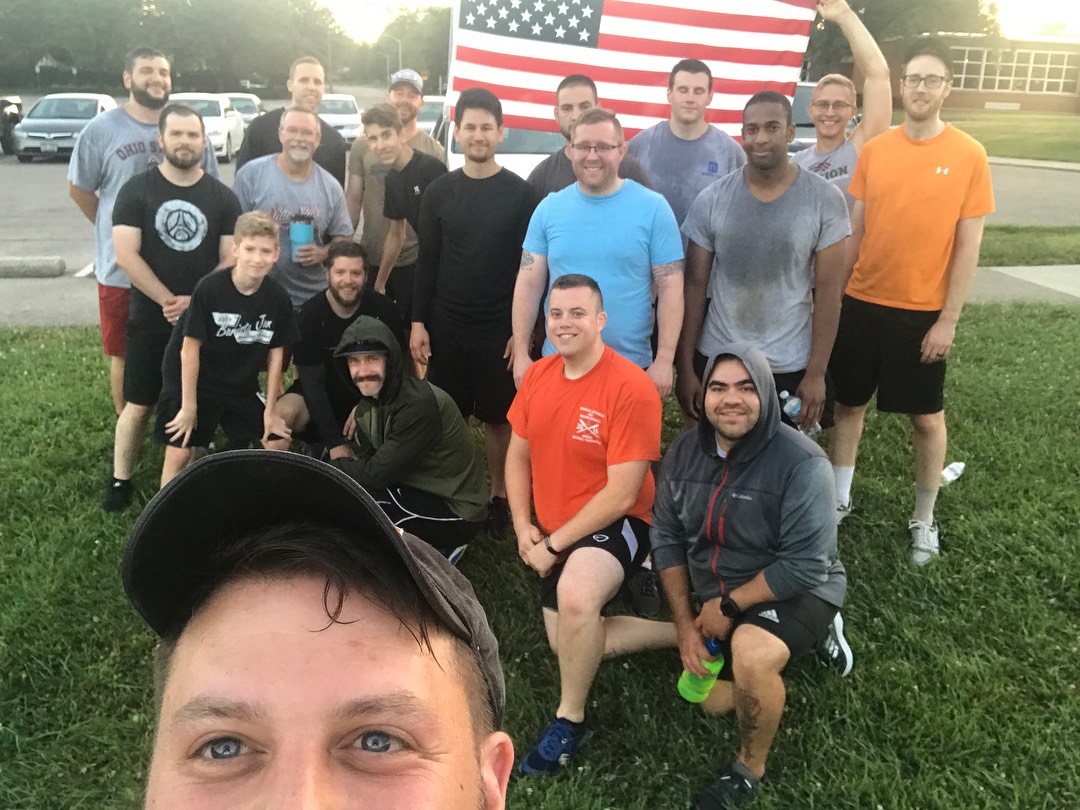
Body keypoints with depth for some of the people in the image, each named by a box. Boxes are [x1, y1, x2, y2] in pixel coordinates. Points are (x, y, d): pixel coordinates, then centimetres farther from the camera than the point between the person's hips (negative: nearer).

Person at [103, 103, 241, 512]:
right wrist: (168, 300, -15)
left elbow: (231, 259, -2)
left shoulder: (223, 197, 2)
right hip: (149, 318, -1)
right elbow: (126, 255, -10)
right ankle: (120, 480, 16)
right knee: (138, 405, 1)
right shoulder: (136, 190, -2)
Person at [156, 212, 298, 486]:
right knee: (179, 454, -6)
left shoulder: (277, 298, -11)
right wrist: (188, 407, -13)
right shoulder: (209, 289, -22)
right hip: (194, 383, -4)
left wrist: (270, 410, 0)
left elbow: (276, 353, -3)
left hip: (241, 387, 4)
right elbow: (190, 349, -16)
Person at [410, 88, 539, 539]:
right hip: (446, 326, 2)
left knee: (498, 417, 6)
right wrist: (418, 322, 1)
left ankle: (499, 497, 20)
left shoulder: (520, 194, -2)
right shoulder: (439, 193, 5)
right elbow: (427, 261, 6)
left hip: (500, 329, -2)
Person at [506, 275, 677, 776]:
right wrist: (523, 527, -4)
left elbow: (621, 495, -22)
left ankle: (570, 721, -11)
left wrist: (554, 543, -18)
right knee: (566, 644, 9)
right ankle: (685, 630, 23)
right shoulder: (537, 375, -1)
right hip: (552, 536, 8)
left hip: (613, 526, -8)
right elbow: (518, 456, 9)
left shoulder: (631, 388, -22)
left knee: (575, 598, -37)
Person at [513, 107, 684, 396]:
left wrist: (664, 361, -10)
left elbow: (670, 288, -5)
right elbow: (529, 284, 4)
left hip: (632, 366, -2)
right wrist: (521, 354, 0)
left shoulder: (653, 208, -4)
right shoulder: (549, 208, 2)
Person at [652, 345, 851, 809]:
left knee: (749, 653, -37)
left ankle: (750, 769, -7)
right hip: (716, 600, 7)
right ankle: (811, 637, 34)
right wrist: (684, 623, -8)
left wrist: (730, 605, -21)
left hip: (795, 592, -6)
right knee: (715, 703, 17)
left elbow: (805, 566, -28)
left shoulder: (801, 463, -26)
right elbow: (666, 535, -4)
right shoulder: (684, 452, -9)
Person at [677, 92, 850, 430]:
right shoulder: (711, 199, -3)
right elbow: (695, 286, 1)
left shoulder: (825, 200, -7)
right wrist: (685, 367, -1)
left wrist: (816, 373, -7)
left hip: (790, 367, -1)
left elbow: (828, 290, -4)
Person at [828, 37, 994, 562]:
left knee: (927, 416, 9)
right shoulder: (873, 150, 1)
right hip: (862, 303, 3)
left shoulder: (968, 155, -6)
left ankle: (923, 520, 26)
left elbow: (968, 245, -6)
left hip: (923, 311, -2)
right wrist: (833, 294, 3)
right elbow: (854, 231, 5)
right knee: (849, 402, 13)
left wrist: (948, 319, -9)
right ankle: (840, 499, 31)